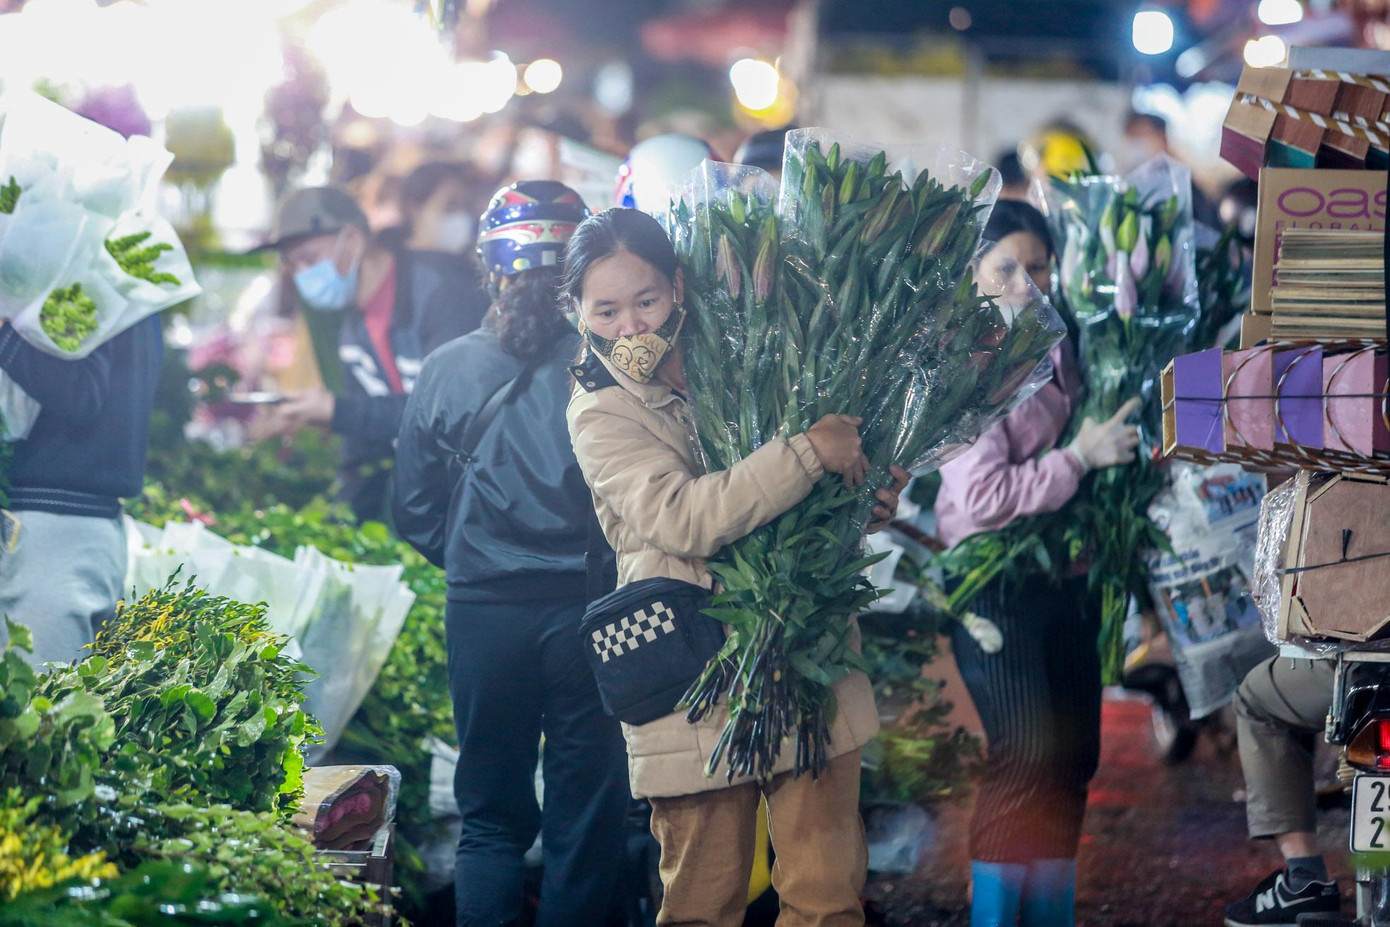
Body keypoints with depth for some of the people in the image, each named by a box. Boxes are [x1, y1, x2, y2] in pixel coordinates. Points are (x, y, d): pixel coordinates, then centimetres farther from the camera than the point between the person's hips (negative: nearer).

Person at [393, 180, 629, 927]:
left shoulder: (447, 369, -3)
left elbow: (415, 512, 4)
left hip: (484, 612, 2)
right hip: (586, 609, -2)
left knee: (490, 816, 13)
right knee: (584, 817, 8)